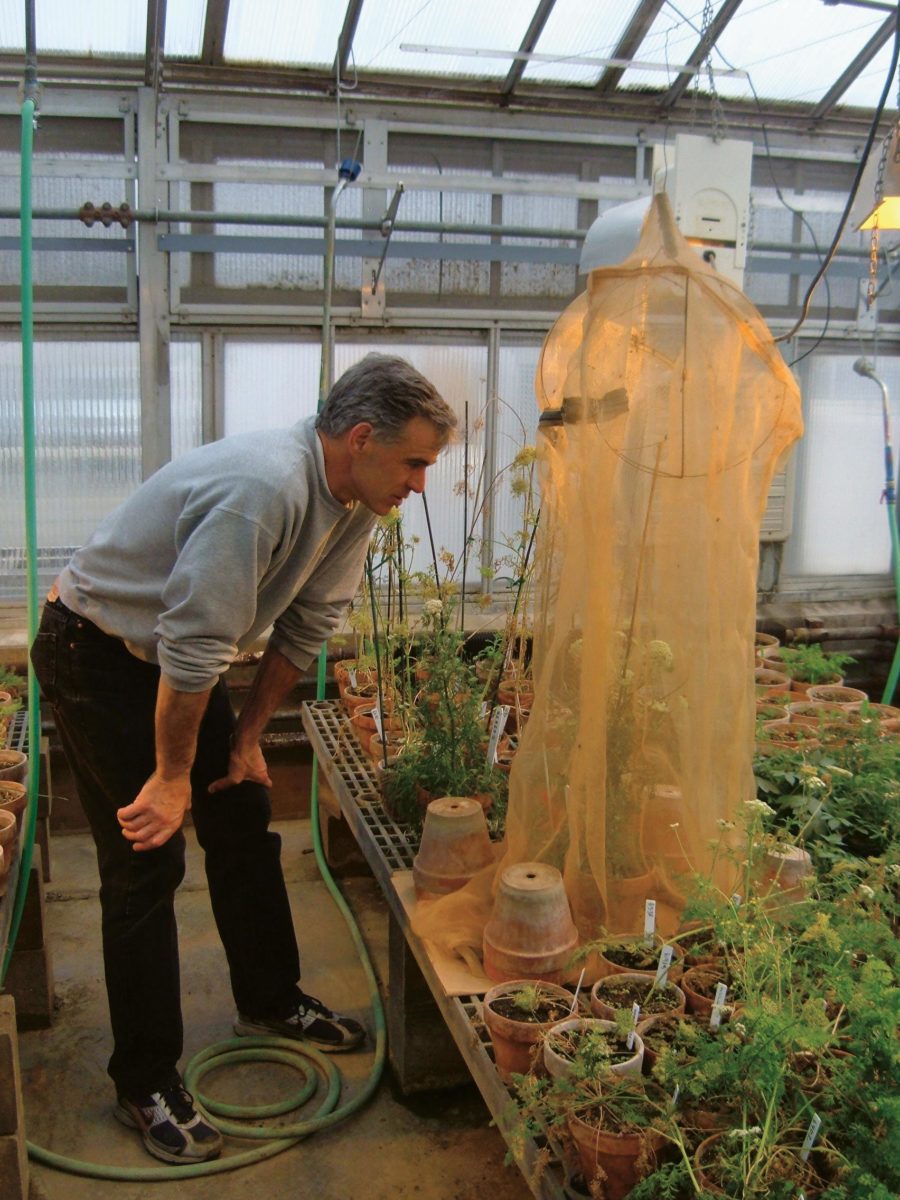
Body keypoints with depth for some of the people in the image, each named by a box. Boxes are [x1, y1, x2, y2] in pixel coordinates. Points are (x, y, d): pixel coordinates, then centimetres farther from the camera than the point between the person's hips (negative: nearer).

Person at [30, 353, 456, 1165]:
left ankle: (270, 1001, 33)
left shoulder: (354, 503, -4)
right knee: (147, 863, -6)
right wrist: (171, 776, -20)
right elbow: (192, 649, -31)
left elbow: (304, 628, 5)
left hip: (178, 655, 9)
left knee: (244, 821, 13)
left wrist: (248, 735, 8)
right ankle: (147, 1083, 9)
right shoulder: (262, 491, -34)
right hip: (95, 653, -8)